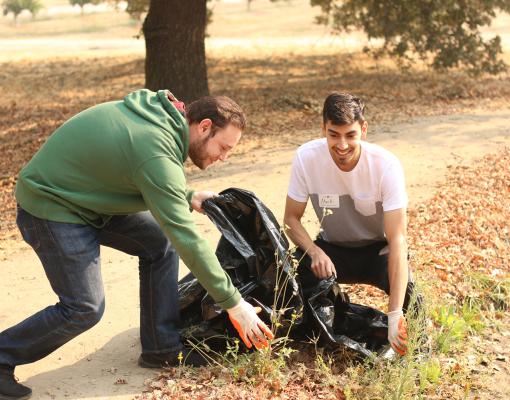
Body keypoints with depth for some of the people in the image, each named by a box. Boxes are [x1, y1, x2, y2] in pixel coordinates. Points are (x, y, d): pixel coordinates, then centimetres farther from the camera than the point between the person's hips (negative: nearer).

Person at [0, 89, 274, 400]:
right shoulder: (157, 152, -31)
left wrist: (188, 197, 0)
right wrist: (234, 303, -25)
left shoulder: (161, 111, -4)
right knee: (84, 309, -9)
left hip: (90, 198, 9)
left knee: (160, 243, 2)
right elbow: (187, 239, -31)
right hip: (51, 207, -9)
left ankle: (162, 349, 9)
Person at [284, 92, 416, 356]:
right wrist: (315, 252, -32)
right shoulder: (306, 158, -21)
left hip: (378, 248, -2)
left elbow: (397, 239, -31)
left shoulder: (386, 165, -27)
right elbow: (291, 218, -9)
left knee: (405, 289, -34)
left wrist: (395, 315, -40)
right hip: (332, 247, 3)